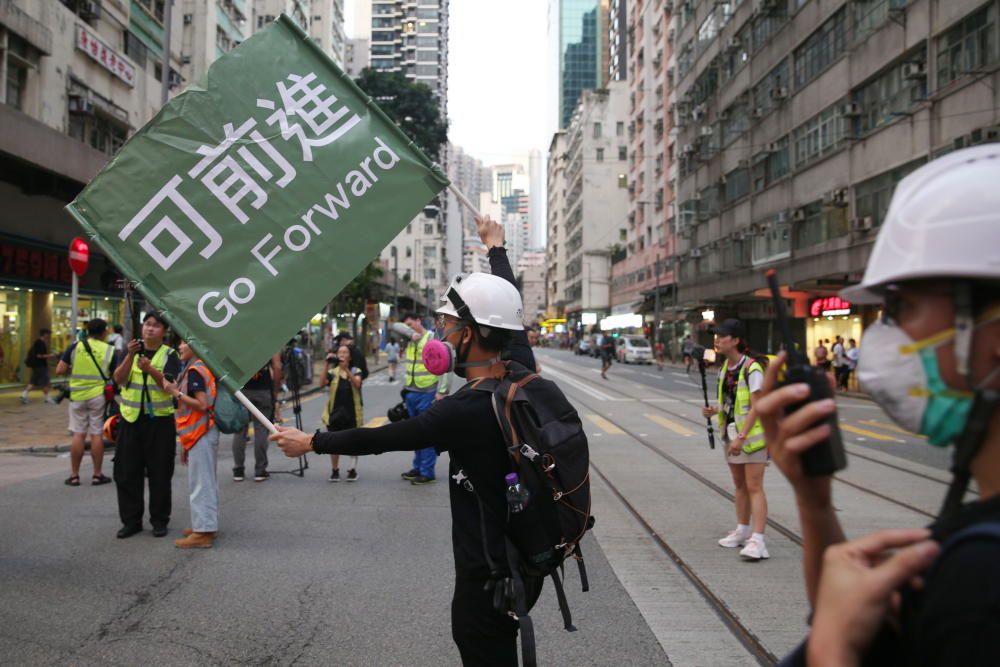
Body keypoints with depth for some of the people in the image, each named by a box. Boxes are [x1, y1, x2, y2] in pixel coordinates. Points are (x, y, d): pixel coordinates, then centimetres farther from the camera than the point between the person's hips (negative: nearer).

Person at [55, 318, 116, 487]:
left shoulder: (75, 347, -1)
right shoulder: (110, 350, -2)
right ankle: (97, 475, 9)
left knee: (78, 434, 6)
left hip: (78, 396, 1)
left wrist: (73, 370, 15)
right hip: (98, 395, -1)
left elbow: (59, 370, -4)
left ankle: (74, 475, 11)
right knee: (96, 434, 3)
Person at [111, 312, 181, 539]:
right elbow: (118, 379, -6)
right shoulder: (131, 351, 8)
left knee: (159, 473, 3)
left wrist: (151, 370, -30)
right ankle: (131, 520, 17)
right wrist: (130, 356, -19)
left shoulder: (169, 355, -1)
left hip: (160, 420, -3)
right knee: (127, 472, 6)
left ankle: (159, 520, 15)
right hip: (131, 419, 3)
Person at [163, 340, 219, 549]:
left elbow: (202, 404, -24)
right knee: (207, 481, 16)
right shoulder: (202, 368, 15)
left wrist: (176, 392, -18)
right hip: (204, 433, 10)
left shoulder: (194, 370, -15)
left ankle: (203, 531, -1)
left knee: (200, 483, -5)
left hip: (200, 435, -10)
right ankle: (207, 524, 25)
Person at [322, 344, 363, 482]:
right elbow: (323, 383, -13)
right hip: (335, 413, 1)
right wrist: (327, 366, -24)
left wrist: (346, 369, -32)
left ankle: (353, 469, 18)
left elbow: (357, 383, -19)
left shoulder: (355, 371, 1)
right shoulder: (333, 372, 4)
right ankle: (335, 470, 19)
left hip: (351, 414, -1)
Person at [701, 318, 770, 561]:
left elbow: (756, 406, -20)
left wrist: (742, 437, -24)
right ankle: (743, 530, 29)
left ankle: (757, 540, -10)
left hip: (751, 434, -8)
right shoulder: (725, 367, 9)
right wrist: (714, 410, -1)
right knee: (740, 485, 17)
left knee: (754, 487, -10)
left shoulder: (751, 368, -17)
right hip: (731, 433, 8)